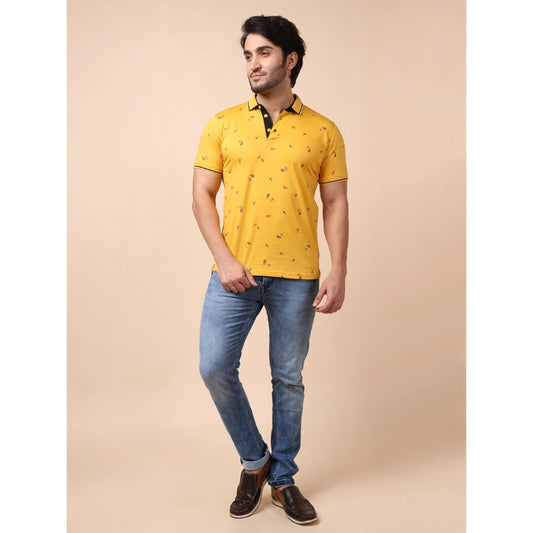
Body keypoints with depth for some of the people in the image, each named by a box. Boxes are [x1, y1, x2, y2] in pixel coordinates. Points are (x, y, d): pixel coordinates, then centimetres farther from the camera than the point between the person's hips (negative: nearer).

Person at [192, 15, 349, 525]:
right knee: (214, 367, -3)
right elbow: (201, 195, 2)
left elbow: (335, 204, 4)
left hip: (296, 276, 0)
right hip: (234, 270, 1)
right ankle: (254, 459, 22)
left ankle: (282, 478, 28)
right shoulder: (222, 125, 6)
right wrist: (224, 259, -10)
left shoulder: (323, 131, 4)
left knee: (288, 379, 8)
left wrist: (338, 273, -4)